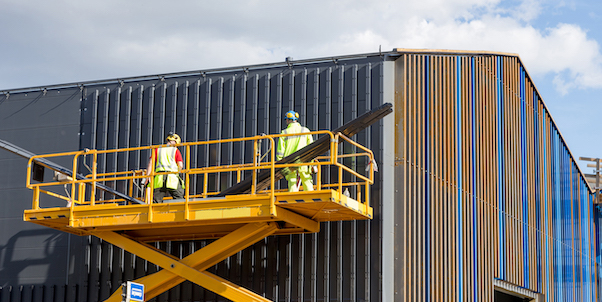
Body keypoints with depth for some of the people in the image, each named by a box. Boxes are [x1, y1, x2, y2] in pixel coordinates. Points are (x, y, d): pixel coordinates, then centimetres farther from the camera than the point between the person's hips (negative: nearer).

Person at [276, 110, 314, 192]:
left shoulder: (284, 133, 6)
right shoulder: (305, 131, 7)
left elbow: (280, 152, 1)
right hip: (303, 164, 0)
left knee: (292, 188, 1)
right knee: (308, 186, 3)